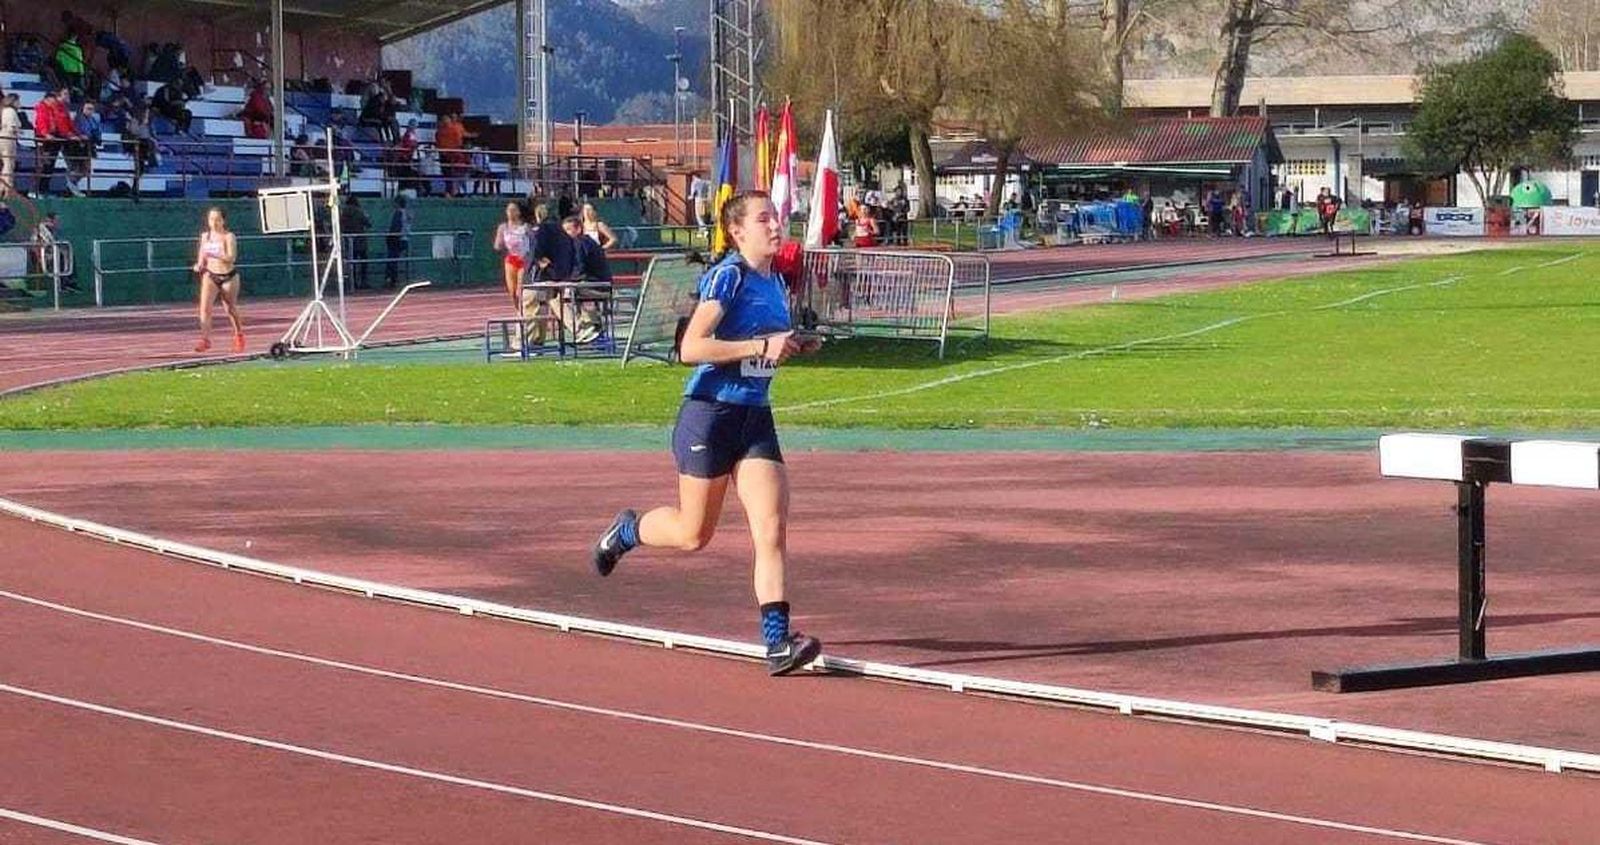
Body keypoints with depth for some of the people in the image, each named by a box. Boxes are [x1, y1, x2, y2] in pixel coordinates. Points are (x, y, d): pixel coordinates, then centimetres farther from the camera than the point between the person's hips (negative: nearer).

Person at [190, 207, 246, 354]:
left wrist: (214, 255, -34)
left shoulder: (229, 237, -9)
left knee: (231, 309, 13)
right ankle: (205, 339, -25)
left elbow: (231, 257, -21)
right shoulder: (205, 236, 5)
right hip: (210, 275, 3)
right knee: (205, 306, -19)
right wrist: (199, 265, -3)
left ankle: (239, 335, 38)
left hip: (228, 276, -3)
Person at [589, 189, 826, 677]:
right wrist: (761, 347, -24)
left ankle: (777, 640, -12)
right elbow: (691, 348, -22)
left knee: (772, 528, -8)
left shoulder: (775, 283, 11)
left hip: (755, 418, 7)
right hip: (710, 414, -7)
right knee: (693, 534, 7)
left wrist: (792, 347, 7)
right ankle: (626, 531, 37)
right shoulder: (727, 276, -13)